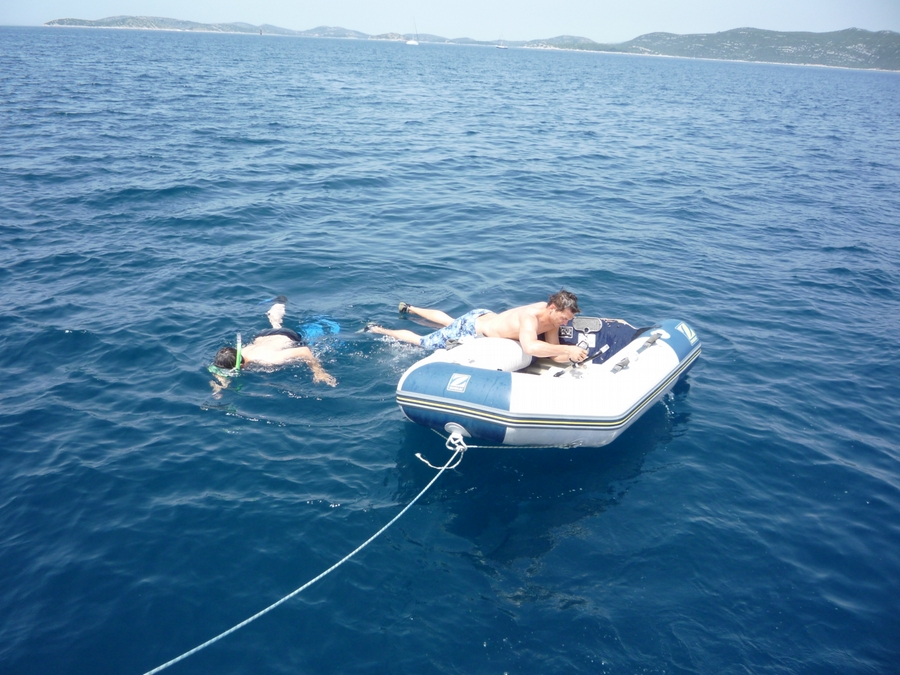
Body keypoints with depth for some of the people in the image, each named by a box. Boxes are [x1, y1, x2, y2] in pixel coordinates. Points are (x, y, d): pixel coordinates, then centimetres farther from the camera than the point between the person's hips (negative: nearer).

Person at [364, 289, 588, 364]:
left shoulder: (552, 316, -16)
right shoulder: (530, 317, -40)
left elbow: (555, 356, -13)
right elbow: (531, 347, -61)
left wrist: (572, 354, -33)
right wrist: (568, 349, -59)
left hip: (485, 316, 8)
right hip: (471, 327, -8)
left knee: (448, 322, 37)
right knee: (422, 342, 9)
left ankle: (409, 308, 58)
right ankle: (378, 330, 28)